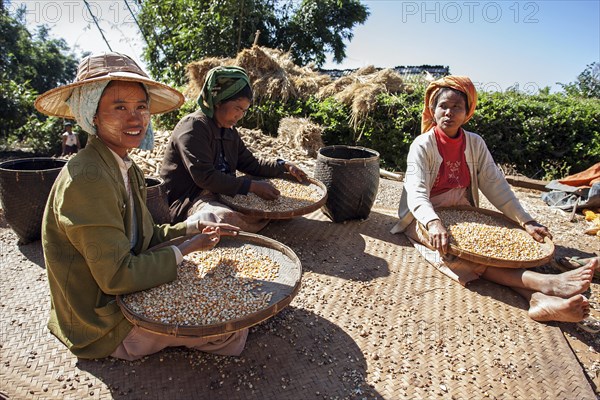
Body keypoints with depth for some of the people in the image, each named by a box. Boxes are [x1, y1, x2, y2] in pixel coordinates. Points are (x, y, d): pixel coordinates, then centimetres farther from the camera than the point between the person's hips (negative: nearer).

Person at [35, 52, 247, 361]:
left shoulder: (127, 169, 1)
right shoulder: (87, 180, -29)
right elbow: (117, 276, -28)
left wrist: (196, 228, -2)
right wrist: (186, 248, -18)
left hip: (126, 292, 9)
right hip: (104, 326, -9)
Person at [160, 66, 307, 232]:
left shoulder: (229, 130, 14)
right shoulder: (193, 127, -14)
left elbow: (250, 163, 18)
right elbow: (205, 177, -24)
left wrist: (284, 167, 4)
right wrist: (252, 186, -25)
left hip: (222, 193, 9)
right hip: (186, 200, -8)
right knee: (229, 219, -39)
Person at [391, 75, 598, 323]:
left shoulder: (475, 143, 4)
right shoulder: (423, 145, -12)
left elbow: (495, 185, 0)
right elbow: (417, 193, -24)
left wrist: (525, 221, -11)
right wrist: (433, 223, -44)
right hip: (425, 218, -5)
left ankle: (538, 299, -46)